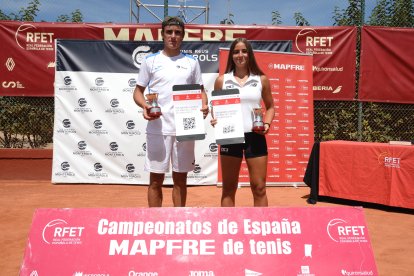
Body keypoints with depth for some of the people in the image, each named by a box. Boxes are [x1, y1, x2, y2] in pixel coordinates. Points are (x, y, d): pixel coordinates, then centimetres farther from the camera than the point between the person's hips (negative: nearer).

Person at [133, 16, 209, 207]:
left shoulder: (192, 62, 10)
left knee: (180, 178, 11)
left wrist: (204, 106, -7)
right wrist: (145, 106, -14)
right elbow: (138, 91, 7)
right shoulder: (150, 61, 5)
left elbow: (200, 90, 14)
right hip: (158, 128, -2)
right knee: (156, 179, 4)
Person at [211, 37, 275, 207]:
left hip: (255, 137, 0)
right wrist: (215, 120, -11)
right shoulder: (222, 80, 6)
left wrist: (267, 124, -5)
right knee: (229, 188, 8)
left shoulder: (261, 79, 6)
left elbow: (270, 106, 13)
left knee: (259, 188, 5)